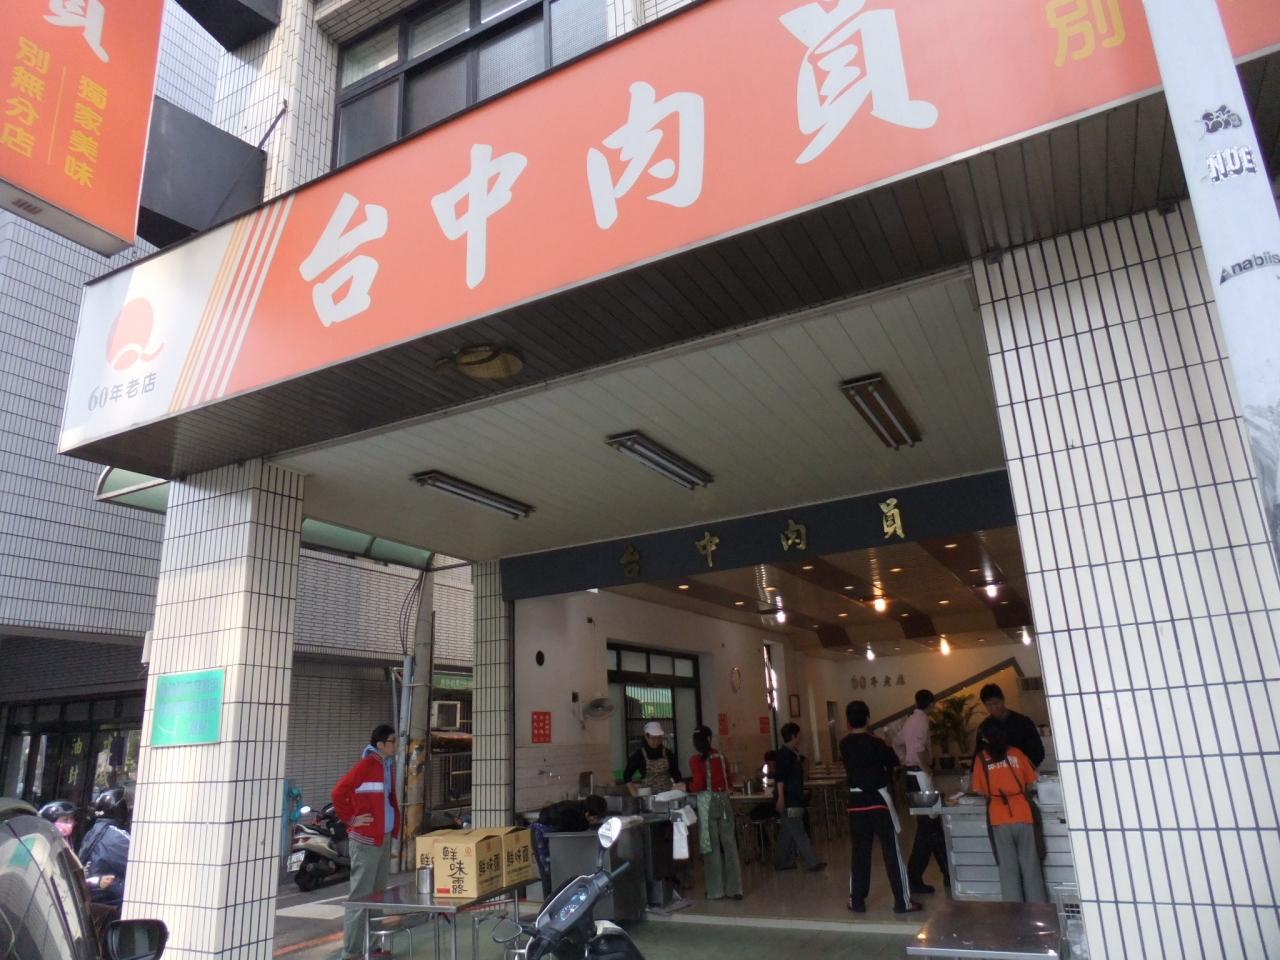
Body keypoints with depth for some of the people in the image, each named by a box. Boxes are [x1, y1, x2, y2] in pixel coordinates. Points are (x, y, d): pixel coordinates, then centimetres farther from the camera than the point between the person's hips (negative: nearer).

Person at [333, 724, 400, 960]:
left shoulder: (386, 766, 11)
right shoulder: (365, 765, -16)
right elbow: (338, 792, -23)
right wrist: (351, 819, -15)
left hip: (384, 838, 9)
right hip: (366, 839, -9)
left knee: (377, 893, 16)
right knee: (361, 895, -2)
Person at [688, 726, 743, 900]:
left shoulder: (695, 759, -6)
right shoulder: (720, 756, 8)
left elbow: (698, 784, -14)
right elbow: (729, 782, 12)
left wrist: (688, 788, 4)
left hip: (707, 801, -4)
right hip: (723, 799, 4)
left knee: (712, 845, 4)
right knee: (729, 843, 8)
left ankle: (716, 890, 11)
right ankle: (734, 889, 11)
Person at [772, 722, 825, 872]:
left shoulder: (792, 753, 14)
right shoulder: (784, 754, -15)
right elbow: (780, 777, -21)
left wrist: (798, 755, 17)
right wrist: (781, 797, -26)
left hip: (794, 799, 10)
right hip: (788, 801, -10)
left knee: (787, 832, 13)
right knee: (799, 833, -6)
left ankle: (782, 862, 19)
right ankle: (812, 862, -5)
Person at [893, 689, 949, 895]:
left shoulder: (911, 720, 14)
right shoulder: (922, 720, -15)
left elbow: (897, 743, 24)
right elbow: (919, 748, -29)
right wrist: (927, 769, -16)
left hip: (913, 774, 9)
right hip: (920, 776, -9)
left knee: (929, 825, 14)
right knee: (928, 827, -4)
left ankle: (948, 873, 23)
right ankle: (914, 878, -2)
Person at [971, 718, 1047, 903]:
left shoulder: (981, 759, 2)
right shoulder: (1016, 753, 6)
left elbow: (980, 791, 6)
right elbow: (1030, 782, 14)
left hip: (998, 818, -1)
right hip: (1023, 814, 1)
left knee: (1008, 868, 6)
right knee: (1030, 866, 9)